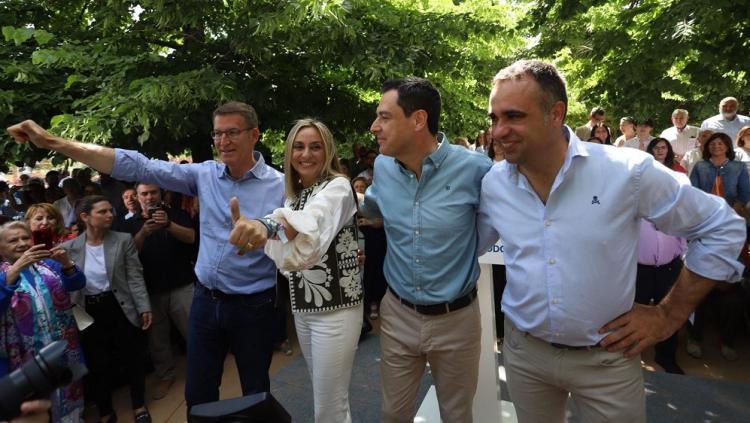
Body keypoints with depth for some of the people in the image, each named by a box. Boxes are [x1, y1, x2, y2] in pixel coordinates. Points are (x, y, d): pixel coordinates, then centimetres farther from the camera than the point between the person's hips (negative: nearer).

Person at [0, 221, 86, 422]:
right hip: (29, 352, -3)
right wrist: (17, 267, -35)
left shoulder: (48, 263, 5)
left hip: (64, 346, 3)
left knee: (68, 389, 17)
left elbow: (77, 283, -4)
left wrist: (66, 262, -23)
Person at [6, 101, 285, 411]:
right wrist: (53, 142, -6)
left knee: (256, 395, 15)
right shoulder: (205, 174, 0)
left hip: (253, 307, -4)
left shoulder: (280, 186, -12)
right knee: (197, 395, 19)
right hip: (205, 299, 4)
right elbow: (137, 166, -3)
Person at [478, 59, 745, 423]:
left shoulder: (627, 171, -16)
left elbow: (723, 228, -4)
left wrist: (670, 314, -4)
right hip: (523, 350, 3)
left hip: (606, 356, -2)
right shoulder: (492, 182, -7)